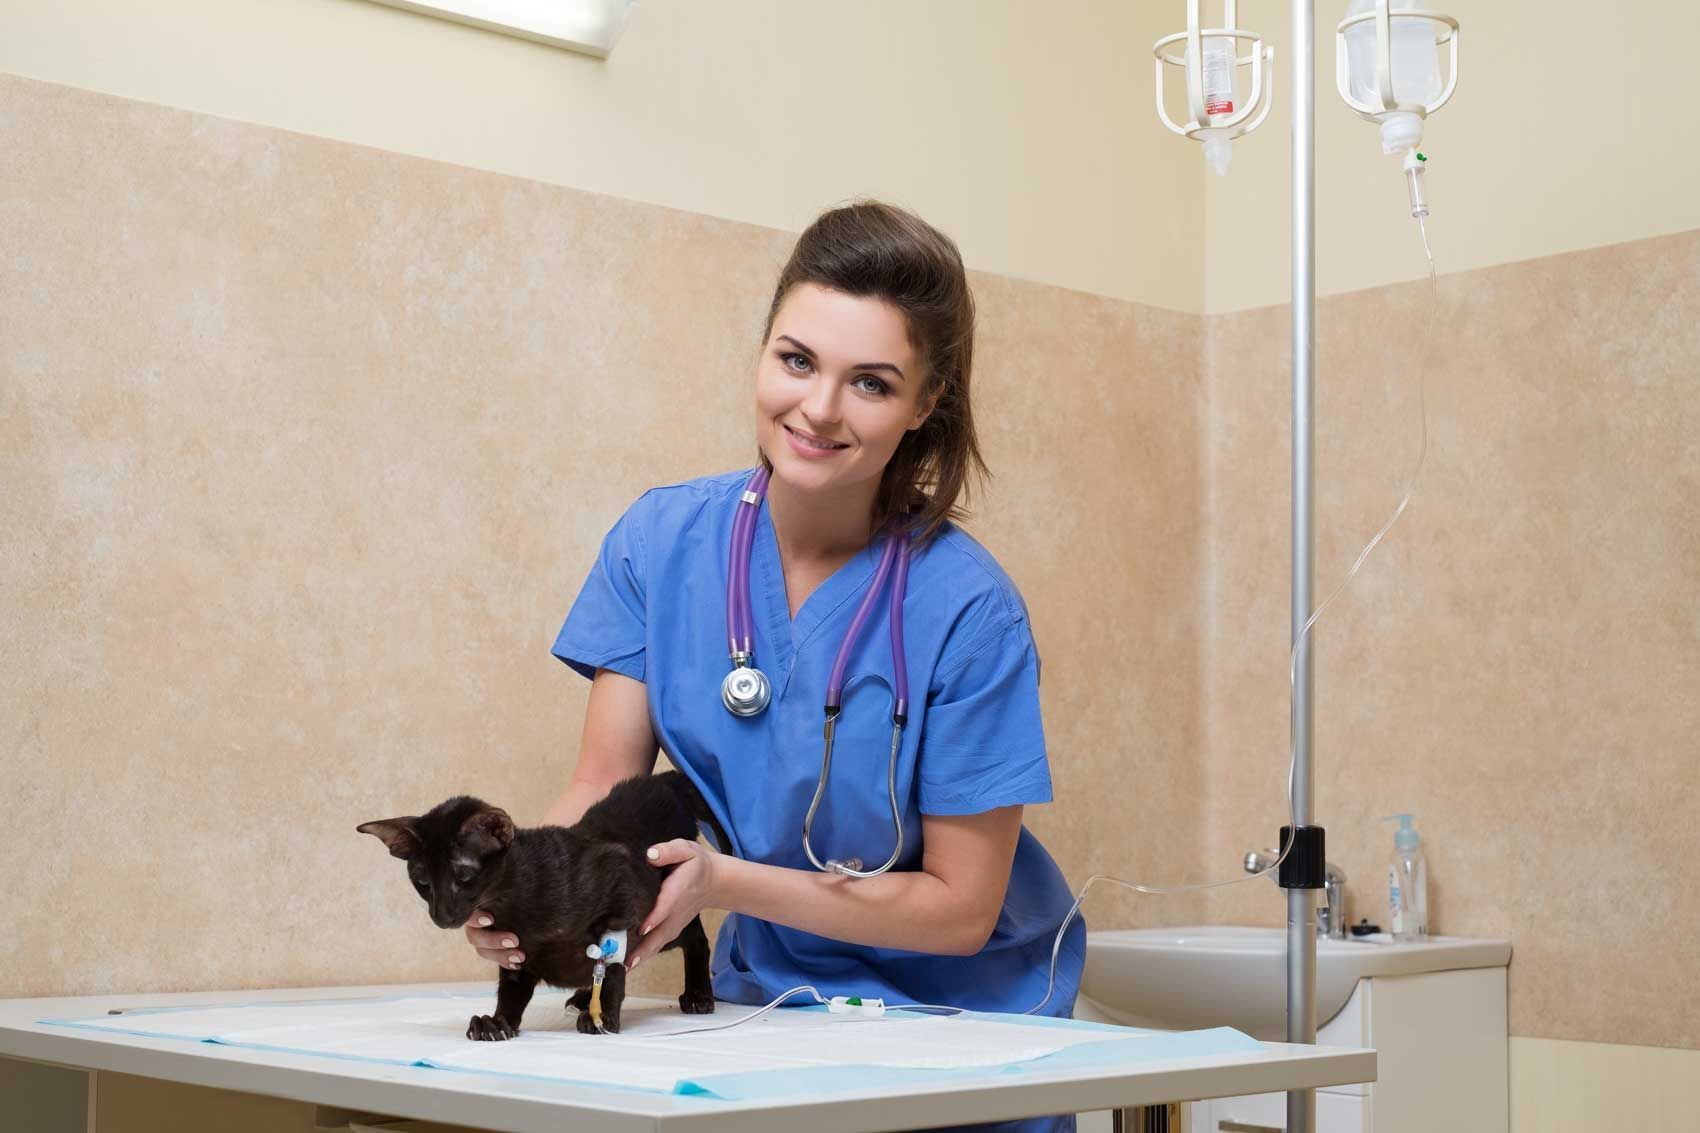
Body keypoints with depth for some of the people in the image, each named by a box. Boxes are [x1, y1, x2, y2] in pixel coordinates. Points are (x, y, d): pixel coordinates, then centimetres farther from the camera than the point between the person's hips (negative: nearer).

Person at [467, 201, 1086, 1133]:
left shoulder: (967, 610, -20)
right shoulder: (660, 541, -7)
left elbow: (961, 907, -15)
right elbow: (604, 791, -6)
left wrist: (725, 882, -26)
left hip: (957, 1015, -2)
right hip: (763, 991, 3)